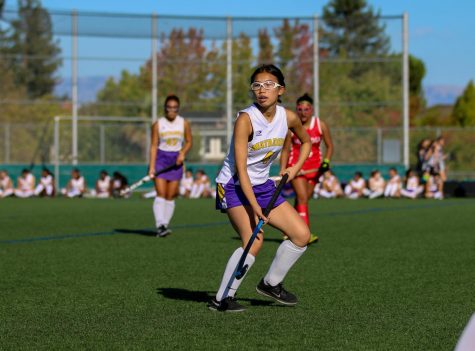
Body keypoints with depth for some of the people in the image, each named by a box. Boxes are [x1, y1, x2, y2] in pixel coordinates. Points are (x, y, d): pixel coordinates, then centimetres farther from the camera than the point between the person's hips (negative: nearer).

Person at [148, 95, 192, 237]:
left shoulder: (184, 123, 3)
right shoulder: (158, 124, -3)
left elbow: (189, 142, 12)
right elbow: (154, 145, -4)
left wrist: (183, 153, -8)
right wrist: (151, 166, -11)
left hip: (176, 161, 2)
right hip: (160, 158, -2)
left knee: (170, 196, 0)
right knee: (161, 194, -13)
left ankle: (165, 225, 5)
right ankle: (159, 225, -20)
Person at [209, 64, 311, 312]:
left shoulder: (288, 117, -4)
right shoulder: (246, 119, -21)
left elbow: (306, 142, 19)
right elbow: (240, 169, -24)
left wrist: (296, 167, 1)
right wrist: (254, 206, -31)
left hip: (262, 185, 7)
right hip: (234, 186, -7)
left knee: (302, 235, 3)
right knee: (254, 241, -26)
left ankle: (271, 284, 23)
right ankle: (221, 299, -17)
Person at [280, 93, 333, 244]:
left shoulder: (321, 125, -4)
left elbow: (329, 146, 7)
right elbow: (285, 150, -2)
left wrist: (326, 161, -9)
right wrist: (282, 170, -9)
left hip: (314, 167, 3)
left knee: (303, 199, 8)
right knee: (302, 198, -17)